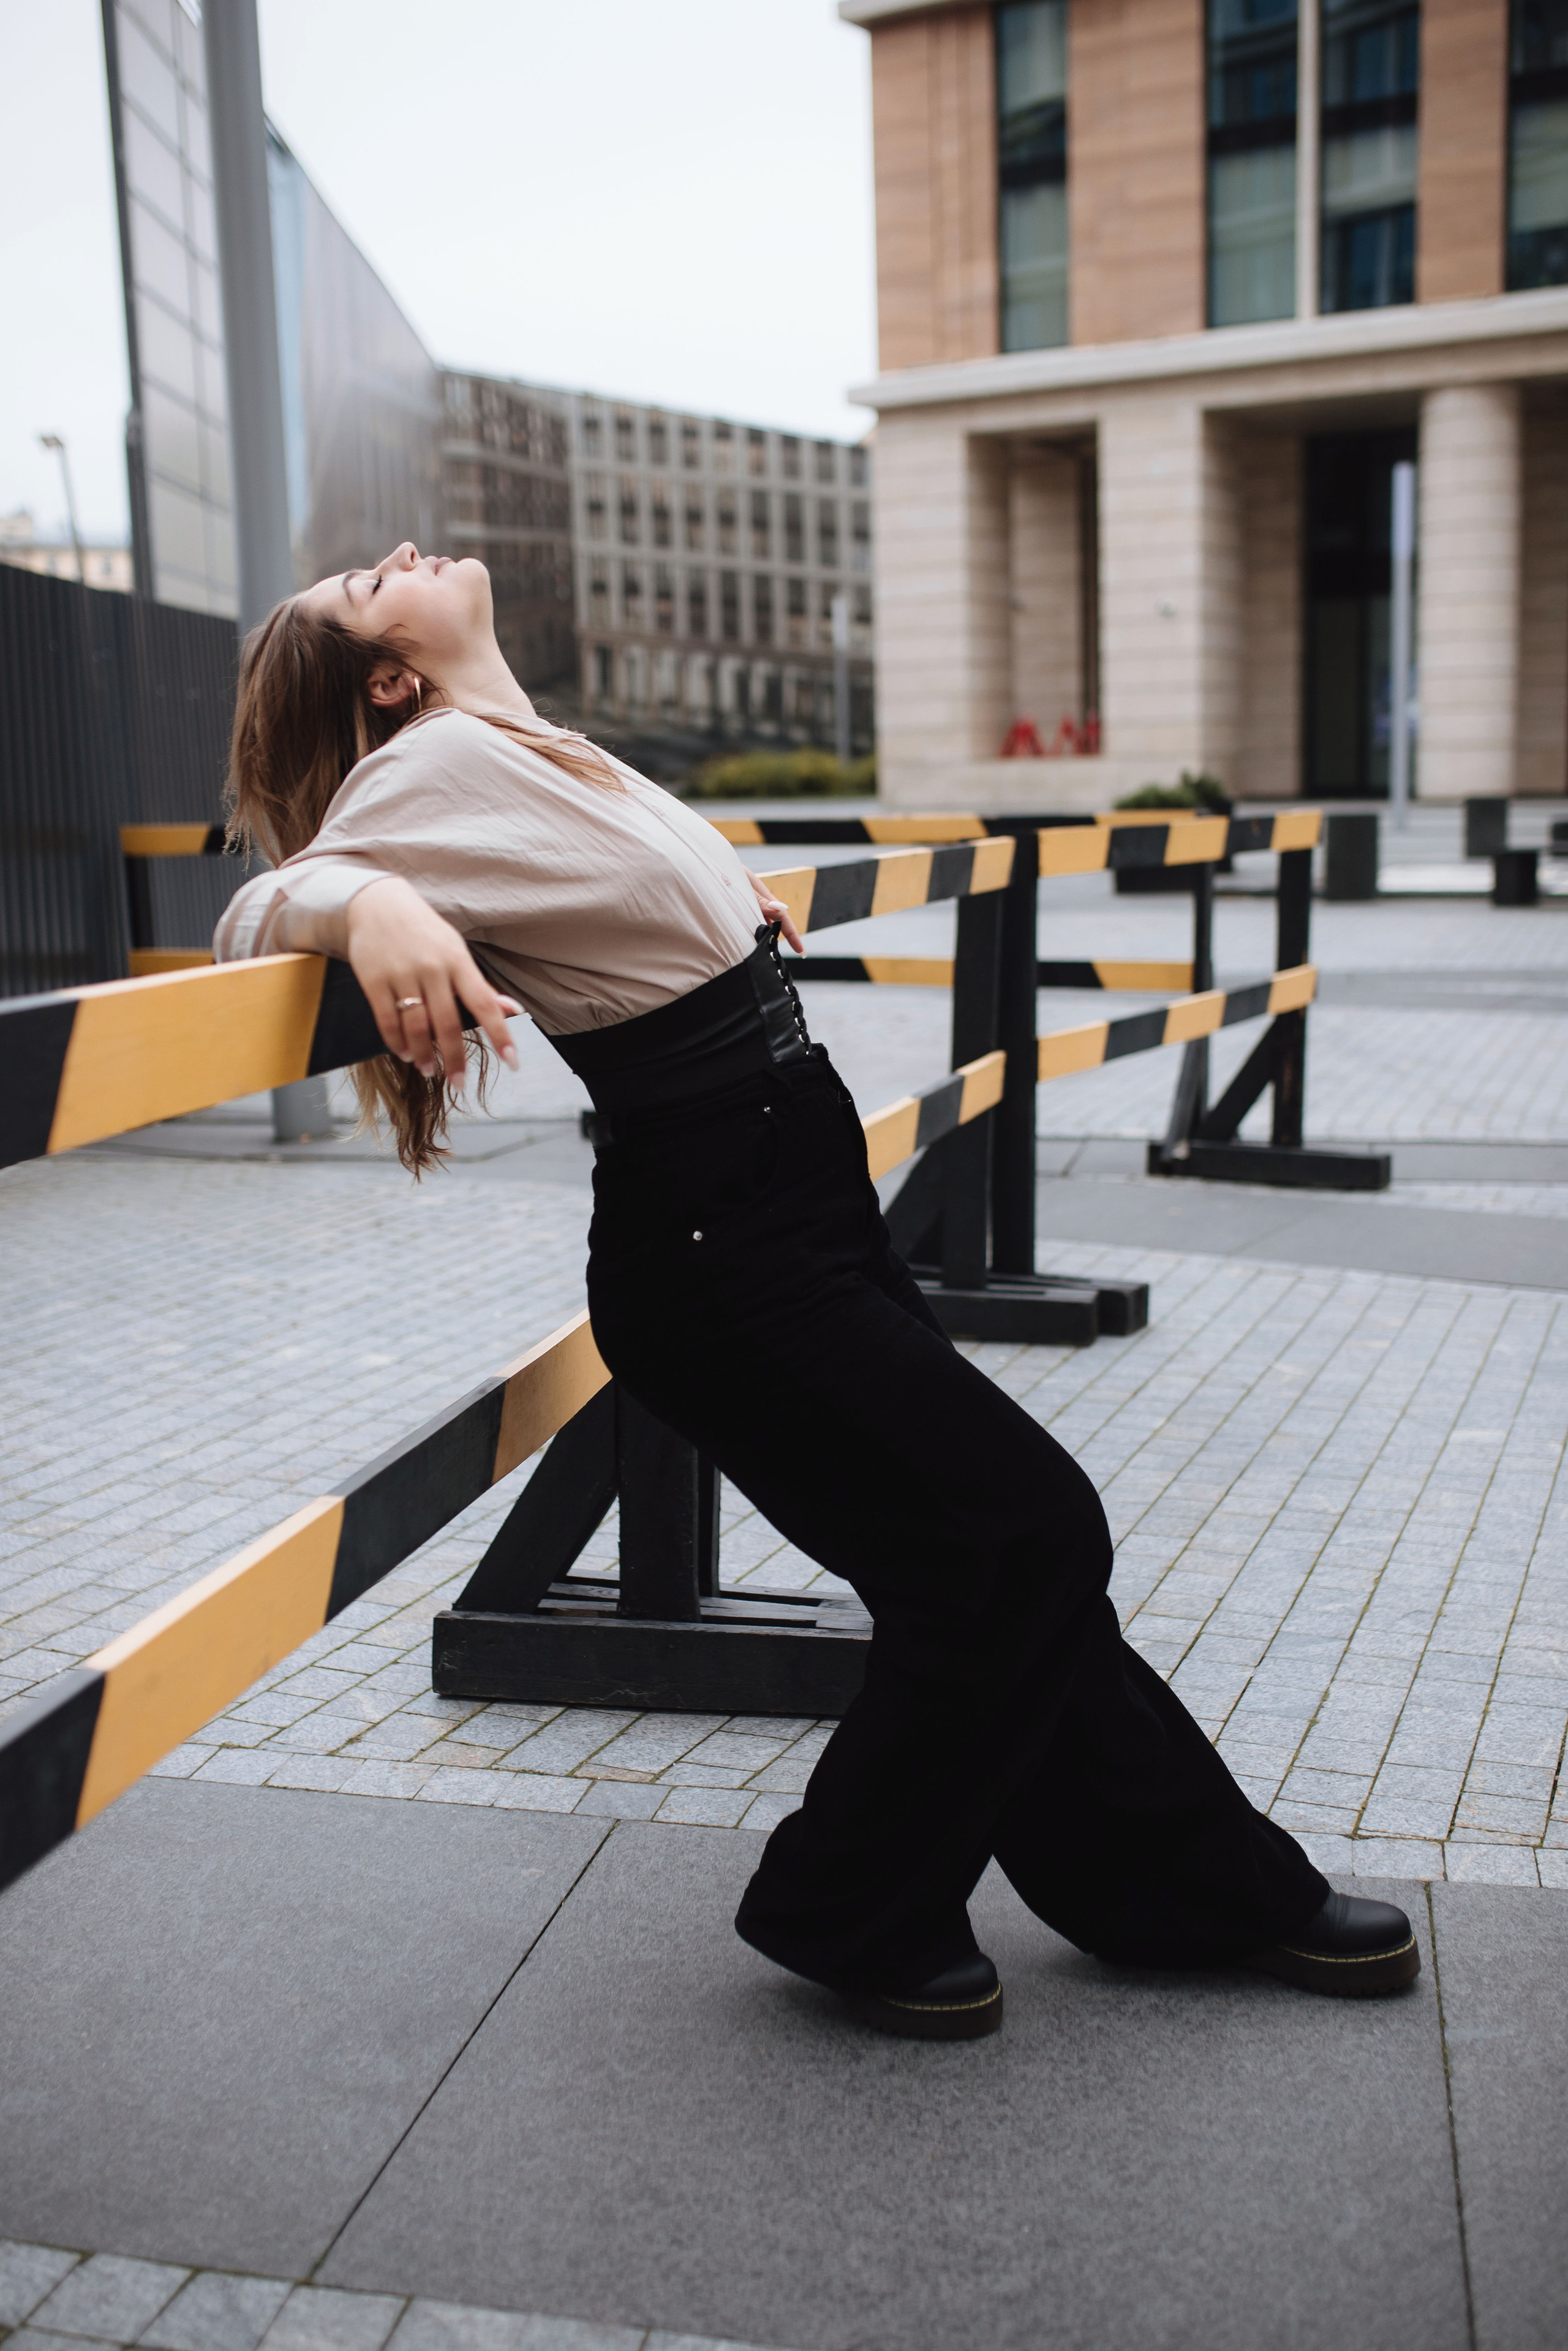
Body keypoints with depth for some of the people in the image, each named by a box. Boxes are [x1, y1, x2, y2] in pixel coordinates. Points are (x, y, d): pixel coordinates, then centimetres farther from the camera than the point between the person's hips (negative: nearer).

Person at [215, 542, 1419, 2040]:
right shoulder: (435, 762, -11)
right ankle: (848, 1914, 14)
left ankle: (1214, 1887, 27)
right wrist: (370, 903, -39)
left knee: (1015, 1556, 12)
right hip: (721, 1256, -9)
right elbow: (263, 908, -20)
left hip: (800, 1213, 9)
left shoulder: (529, 753, 14)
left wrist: (714, 898, 24)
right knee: (1023, 1540, -5)